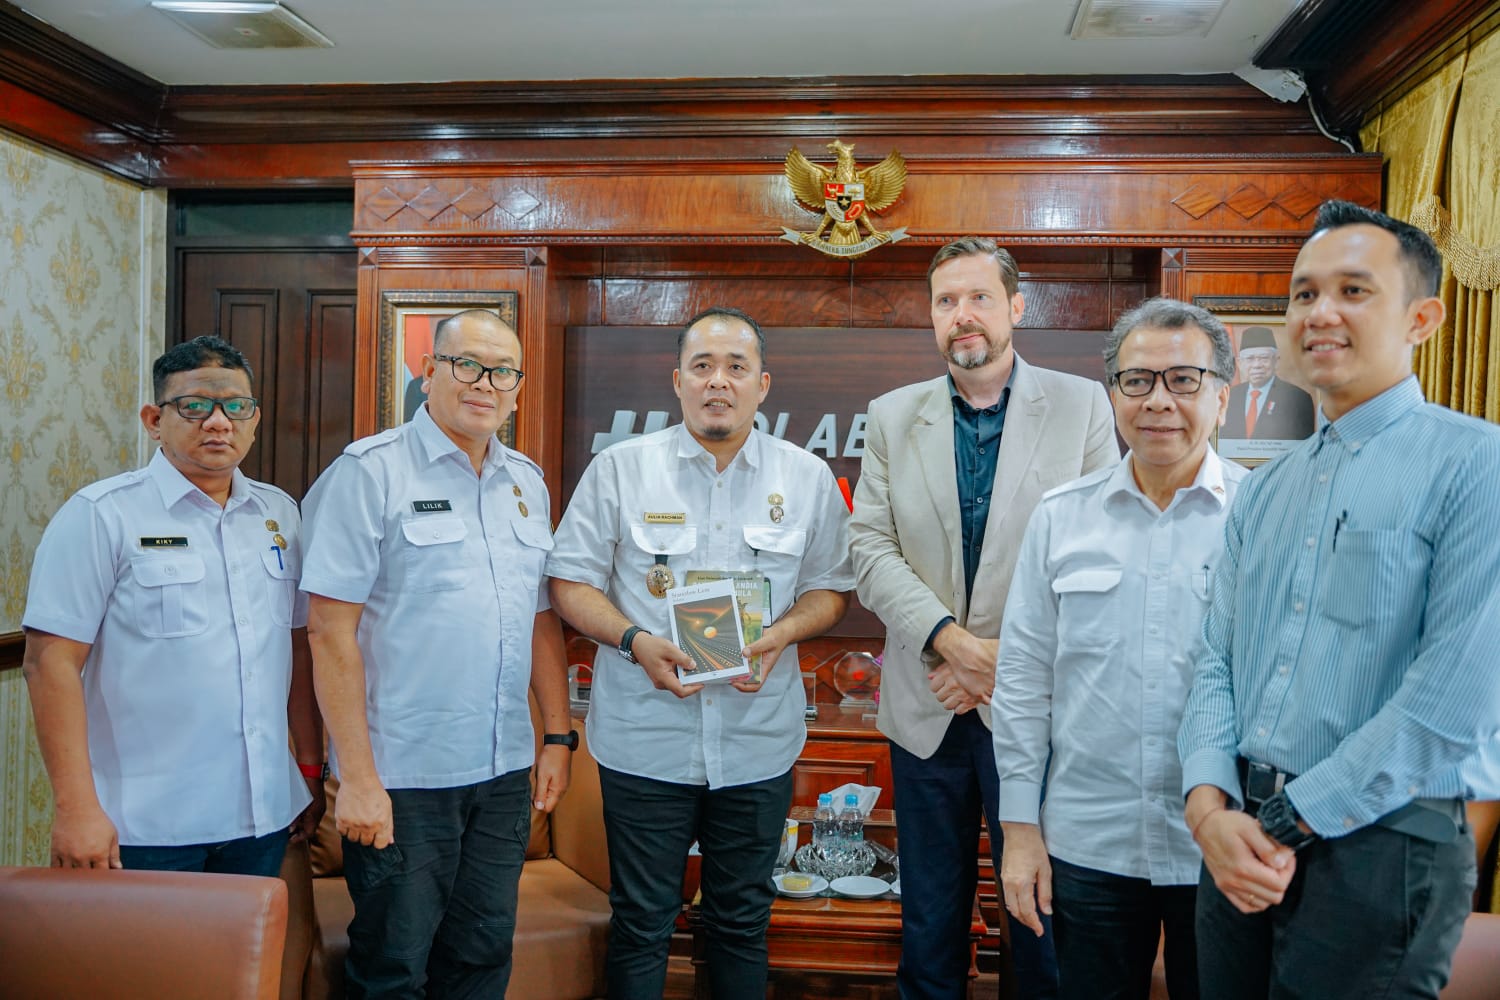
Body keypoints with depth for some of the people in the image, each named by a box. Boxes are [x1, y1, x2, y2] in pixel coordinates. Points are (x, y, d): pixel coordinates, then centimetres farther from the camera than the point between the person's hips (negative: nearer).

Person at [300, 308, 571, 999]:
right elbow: (330, 629, -13)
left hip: (505, 772, 6)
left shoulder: (527, 482, 11)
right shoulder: (369, 473, -9)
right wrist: (357, 777, -16)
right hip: (402, 778, -5)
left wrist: (558, 736, 10)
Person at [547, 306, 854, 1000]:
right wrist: (635, 642, -16)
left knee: (742, 923, 16)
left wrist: (783, 633, -12)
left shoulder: (808, 479, 4)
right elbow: (571, 579, 0)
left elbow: (831, 587, 9)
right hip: (644, 742, -1)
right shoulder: (619, 468, -1)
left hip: (757, 745, 2)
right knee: (640, 923, 10)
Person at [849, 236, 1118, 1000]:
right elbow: (871, 548, -2)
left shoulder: (1081, 405, 0)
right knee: (930, 916, 15)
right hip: (925, 707, 2)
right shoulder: (892, 417, 6)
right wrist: (951, 640, -15)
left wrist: (1012, 658, -13)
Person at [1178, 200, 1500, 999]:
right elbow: (1217, 662, 9)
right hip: (1241, 842, 6)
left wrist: (1287, 823, -14)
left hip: (1382, 848, -6)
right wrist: (1211, 808, -8)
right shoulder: (1263, 492, 11)